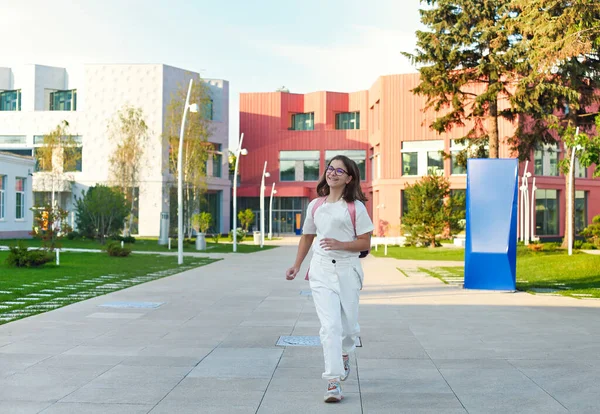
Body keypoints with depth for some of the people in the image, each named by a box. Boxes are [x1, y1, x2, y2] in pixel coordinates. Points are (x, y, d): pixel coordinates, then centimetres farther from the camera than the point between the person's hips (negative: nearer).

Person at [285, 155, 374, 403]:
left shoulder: (355, 207, -3)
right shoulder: (315, 206, 7)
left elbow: (365, 243, -3)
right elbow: (307, 236, 20)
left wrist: (340, 245, -19)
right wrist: (297, 266, 20)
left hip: (348, 270, -1)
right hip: (321, 271, 1)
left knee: (348, 325, 12)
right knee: (330, 324, -12)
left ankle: (344, 354, 46)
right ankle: (333, 382, -12)